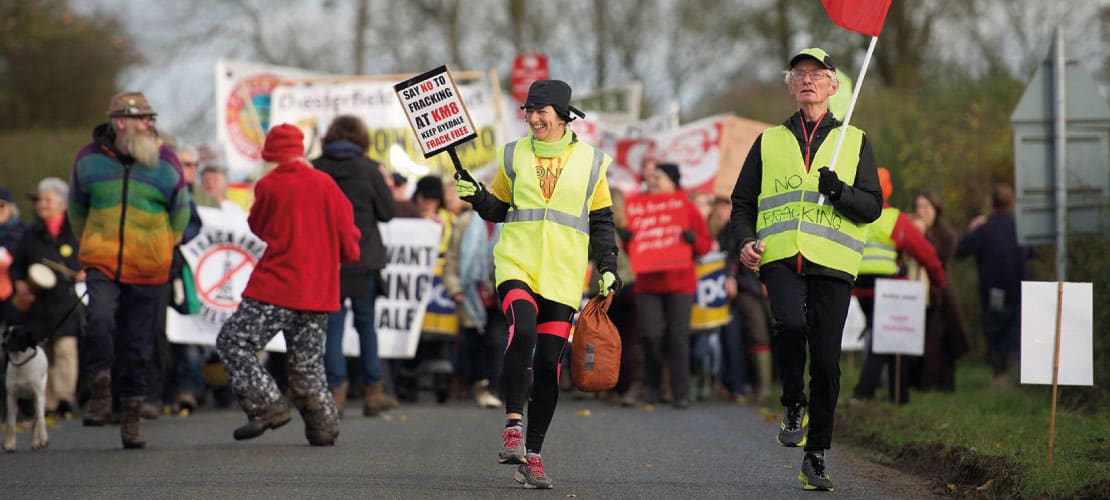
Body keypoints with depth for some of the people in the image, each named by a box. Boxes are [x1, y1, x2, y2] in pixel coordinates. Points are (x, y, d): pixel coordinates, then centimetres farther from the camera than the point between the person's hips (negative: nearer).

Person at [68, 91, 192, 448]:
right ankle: (99, 392, -8)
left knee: (136, 343, 4)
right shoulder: (89, 159, -1)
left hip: (147, 270, 1)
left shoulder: (165, 164, -3)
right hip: (102, 263, 0)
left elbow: (180, 212, 12)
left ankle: (131, 415, 15)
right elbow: (76, 207, 16)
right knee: (99, 320, -25)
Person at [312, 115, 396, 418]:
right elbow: (387, 211, -1)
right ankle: (373, 392, 12)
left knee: (332, 325, 4)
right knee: (366, 324, 10)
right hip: (364, 261, 0)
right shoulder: (368, 170, -6)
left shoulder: (314, 170, -3)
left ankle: (336, 390, -7)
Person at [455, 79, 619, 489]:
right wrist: (476, 197, -1)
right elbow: (498, 209, 18)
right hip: (517, 265, -1)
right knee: (522, 332, -28)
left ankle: (532, 455, 7)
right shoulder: (514, 156, 10)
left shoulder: (590, 161, 8)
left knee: (548, 364, -1)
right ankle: (513, 426, -20)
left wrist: (607, 267, 6)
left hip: (563, 275, 1)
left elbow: (601, 221, 14)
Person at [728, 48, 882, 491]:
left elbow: (872, 207, 9)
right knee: (789, 323, -29)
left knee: (826, 362, -3)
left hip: (831, 260, 0)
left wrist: (839, 191, -12)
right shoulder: (769, 141, 18)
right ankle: (793, 405, -5)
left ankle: (815, 458, 8)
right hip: (780, 256, 0)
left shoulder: (854, 142, 15)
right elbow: (743, 201, 19)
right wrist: (745, 240, -1)